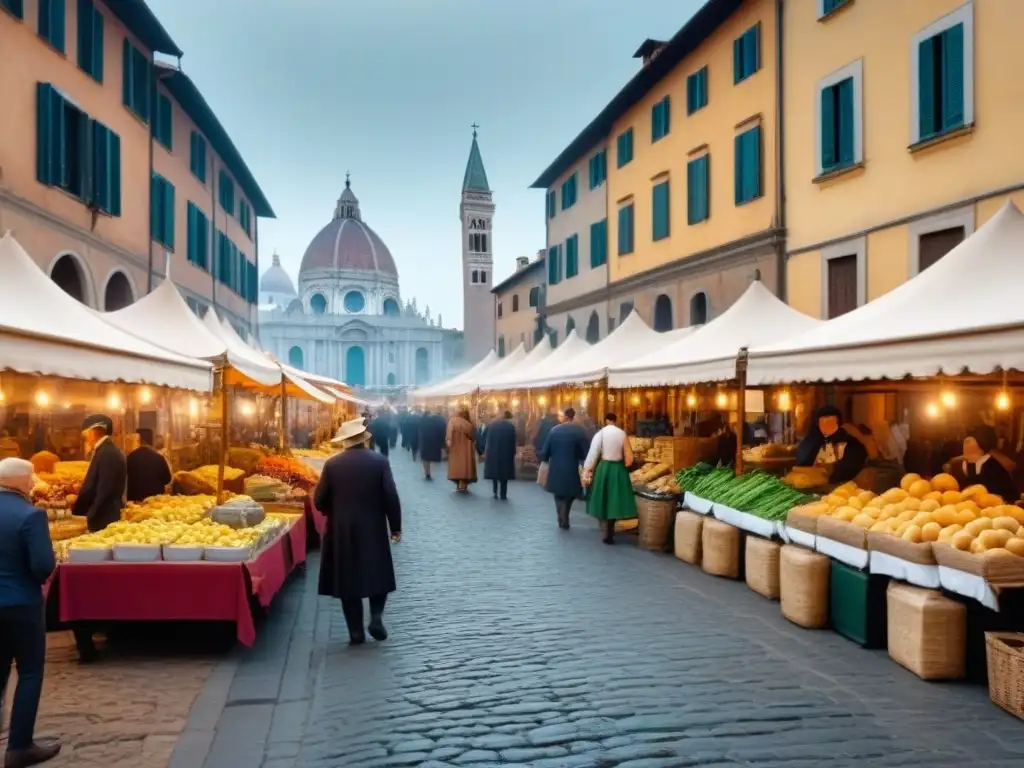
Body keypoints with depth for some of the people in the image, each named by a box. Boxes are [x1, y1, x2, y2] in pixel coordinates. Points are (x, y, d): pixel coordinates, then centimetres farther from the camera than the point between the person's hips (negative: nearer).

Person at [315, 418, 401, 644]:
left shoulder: (332, 464, -4)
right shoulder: (380, 462, -6)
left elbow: (319, 500, -1)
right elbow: (391, 497, -9)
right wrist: (395, 527, 2)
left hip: (341, 531, 0)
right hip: (374, 530, 0)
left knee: (348, 579, 8)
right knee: (378, 575, 17)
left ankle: (356, 631, 9)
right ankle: (376, 618, 2)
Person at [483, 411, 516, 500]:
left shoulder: (491, 424, 0)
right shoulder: (511, 426, -7)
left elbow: (486, 439, 2)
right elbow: (513, 442, -5)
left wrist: (486, 451, 8)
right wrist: (513, 453, 4)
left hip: (492, 453, 2)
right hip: (506, 453, -2)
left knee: (494, 471, 15)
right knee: (504, 473, 7)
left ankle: (495, 492, 16)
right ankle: (503, 494, 7)